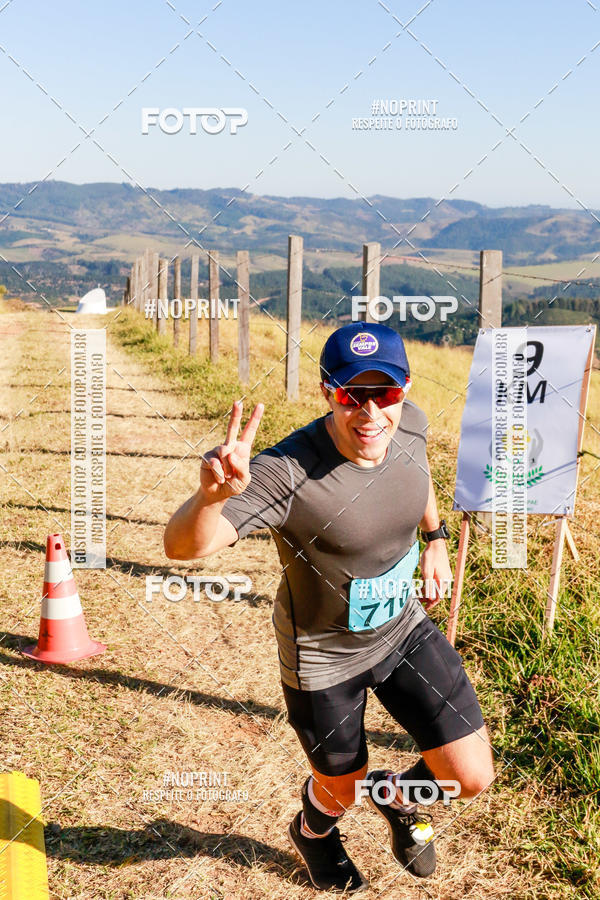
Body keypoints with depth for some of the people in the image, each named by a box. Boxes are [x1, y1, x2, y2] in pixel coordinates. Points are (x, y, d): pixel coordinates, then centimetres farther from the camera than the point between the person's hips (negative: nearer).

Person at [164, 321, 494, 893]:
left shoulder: (409, 424, -16)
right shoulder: (288, 472, -35)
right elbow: (182, 547, -45)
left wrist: (435, 537, 12)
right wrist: (212, 496, -65)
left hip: (404, 628, 5)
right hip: (323, 656, -4)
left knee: (472, 778, 2)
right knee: (342, 789, 18)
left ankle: (396, 795, 39)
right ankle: (313, 831, 58)